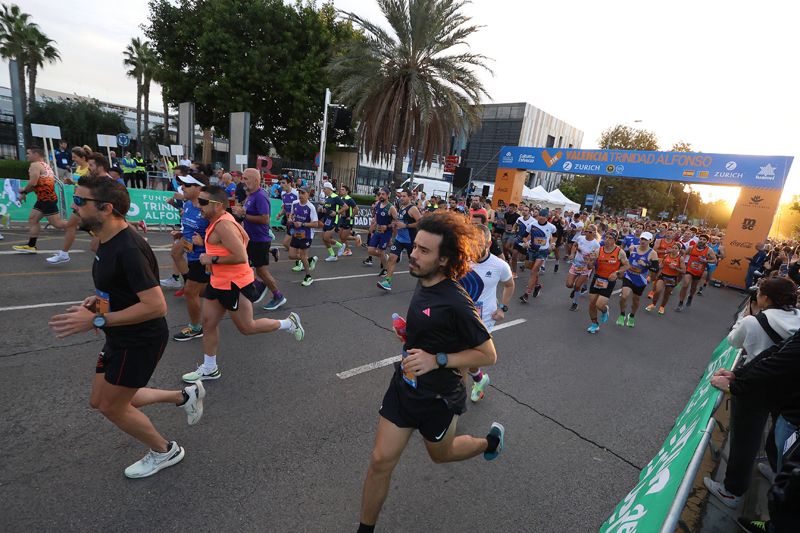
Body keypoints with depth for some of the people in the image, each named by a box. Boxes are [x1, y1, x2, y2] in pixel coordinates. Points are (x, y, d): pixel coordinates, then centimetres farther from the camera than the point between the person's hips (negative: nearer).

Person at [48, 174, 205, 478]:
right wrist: (100, 299, 2)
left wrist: (95, 320, -29)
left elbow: (155, 305, -32)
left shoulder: (128, 249, -28)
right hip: (121, 338, 10)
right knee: (100, 401, 20)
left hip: (141, 341, -10)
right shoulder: (108, 242, 4)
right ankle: (184, 396, 29)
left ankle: (165, 452, 29)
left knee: (111, 407, 7)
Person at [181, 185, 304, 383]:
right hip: (219, 282, 10)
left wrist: (212, 259, -21)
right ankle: (209, 369, 28)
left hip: (235, 285, -10)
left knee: (247, 328, 5)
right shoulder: (222, 219, 6)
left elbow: (241, 257, -31)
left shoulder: (222, 225, -24)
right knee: (208, 322, 13)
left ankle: (288, 323, 22)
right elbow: (245, 237, 21)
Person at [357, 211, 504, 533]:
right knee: (381, 461, 8)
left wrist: (437, 360, -27)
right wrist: (408, 332, -1)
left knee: (441, 454, 25)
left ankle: (491, 440, 53)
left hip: (436, 396, -5)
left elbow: (488, 355, -19)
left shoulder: (456, 303, -29)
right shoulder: (423, 282, -6)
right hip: (404, 383, 5)